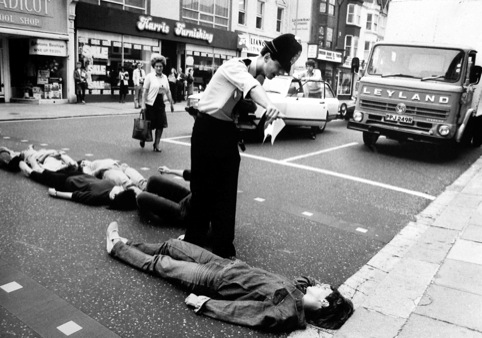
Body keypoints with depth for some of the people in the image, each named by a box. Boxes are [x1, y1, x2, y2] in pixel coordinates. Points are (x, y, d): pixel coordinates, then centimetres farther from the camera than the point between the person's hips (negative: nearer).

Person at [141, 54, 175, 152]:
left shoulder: (164, 77, 9)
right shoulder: (149, 76, -6)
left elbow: (168, 91, 14)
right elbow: (145, 91, -9)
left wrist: (171, 103, 12)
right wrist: (143, 104, -14)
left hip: (161, 104, 5)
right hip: (151, 104, -4)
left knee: (160, 125, 2)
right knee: (150, 126, 1)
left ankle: (156, 144, 14)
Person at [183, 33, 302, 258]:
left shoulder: (258, 77, 6)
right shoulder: (234, 66, -18)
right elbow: (250, 85, -40)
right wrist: (269, 105, -57)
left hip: (228, 132, 7)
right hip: (208, 130, -6)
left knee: (227, 193, 7)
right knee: (203, 189, 4)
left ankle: (223, 248, 18)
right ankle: (194, 243, 22)